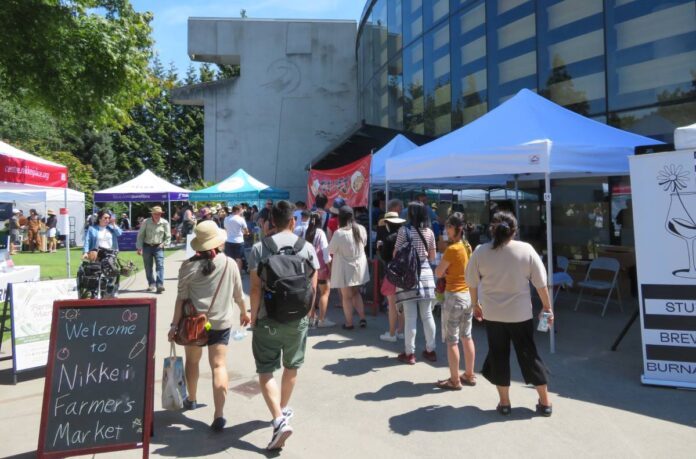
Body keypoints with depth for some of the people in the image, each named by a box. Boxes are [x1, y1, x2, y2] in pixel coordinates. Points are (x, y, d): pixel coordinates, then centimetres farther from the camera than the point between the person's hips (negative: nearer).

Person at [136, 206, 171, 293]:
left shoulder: (165, 223, -5)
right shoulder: (146, 222, -6)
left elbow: (168, 236, 4)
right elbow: (140, 235, -1)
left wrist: (164, 244, -9)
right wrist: (139, 247, -4)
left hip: (158, 247, -1)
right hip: (147, 246, 1)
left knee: (160, 266, -12)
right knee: (148, 267, 8)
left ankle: (160, 285, -17)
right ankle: (151, 284, 21)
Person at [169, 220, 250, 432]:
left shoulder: (188, 266, -6)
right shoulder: (229, 264, -4)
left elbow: (181, 298, -7)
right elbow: (238, 294, 5)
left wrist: (174, 324, 0)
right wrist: (244, 312, 21)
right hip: (221, 322, -1)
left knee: (192, 361, 22)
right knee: (219, 365, -1)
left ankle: (191, 399, 42)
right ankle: (219, 415, -9)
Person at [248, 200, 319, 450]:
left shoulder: (259, 248, -8)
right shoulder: (307, 247, -2)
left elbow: (255, 288, -10)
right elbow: (313, 287, 0)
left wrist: (253, 316, 2)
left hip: (267, 319, -2)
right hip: (298, 320, 3)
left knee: (265, 371, 7)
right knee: (291, 367, 20)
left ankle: (279, 419, -6)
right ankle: (284, 409, 39)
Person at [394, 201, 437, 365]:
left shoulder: (404, 230, -6)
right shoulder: (429, 232, 5)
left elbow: (396, 254, -3)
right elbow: (432, 257, 11)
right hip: (426, 273, 4)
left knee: (410, 316, 1)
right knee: (427, 315, 12)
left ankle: (409, 353, 9)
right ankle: (430, 350, 23)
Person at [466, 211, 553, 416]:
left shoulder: (481, 252, -6)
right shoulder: (526, 249, -7)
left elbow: (472, 283, 2)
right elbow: (540, 283, -3)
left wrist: (475, 304, 16)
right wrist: (547, 307, 8)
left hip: (493, 314, 0)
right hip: (521, 313, 0)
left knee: (498, 355, 12)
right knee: (529, 355, 13)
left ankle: (504, 402, 21)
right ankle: (545, 402, 23)